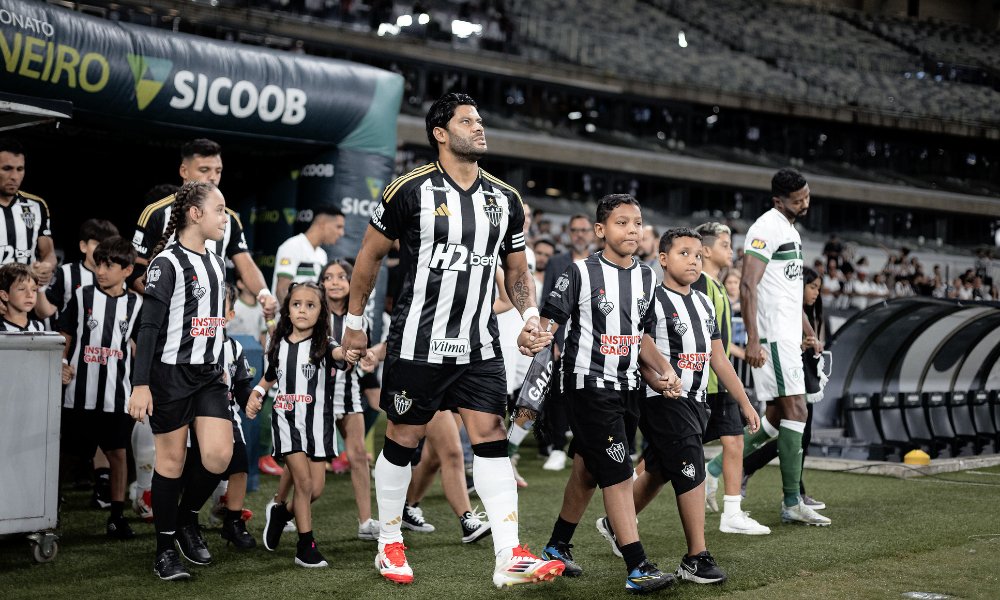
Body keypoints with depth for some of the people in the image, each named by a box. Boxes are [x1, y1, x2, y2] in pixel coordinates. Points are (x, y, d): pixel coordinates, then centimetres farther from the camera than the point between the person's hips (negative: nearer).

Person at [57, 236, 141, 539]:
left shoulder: (135, 304, 5)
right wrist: (61, 365, -11)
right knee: (67, 453, 4)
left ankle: (117, 516, 11)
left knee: (117, 452, 3)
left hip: (116, 393, 1)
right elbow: (64, 337, 5)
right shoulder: (82, 296, 2)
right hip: (80, 392, -1)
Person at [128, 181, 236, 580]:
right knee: (171, 459, 1)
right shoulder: (168, 262, -11)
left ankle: (187, 519, 20)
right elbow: (149, 326, -14)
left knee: (219, 455, -5)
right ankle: (166, 550, 12)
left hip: (210, 374, 7)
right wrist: (140, 385, -19)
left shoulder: (216, 264, 13)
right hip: (171, 373, -7)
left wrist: (222, 373, 22)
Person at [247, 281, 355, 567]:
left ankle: (281, 512, 34)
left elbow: (337, 352, -34)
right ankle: (306, 546, 3)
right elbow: (269, 377, 20)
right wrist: (256, 394, 0)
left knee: (316, 490, 4)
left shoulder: (322, 345, -8)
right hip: (287, 421, 0)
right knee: (303, 481, -9)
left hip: (318, 423, 0)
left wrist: (348, 353, -57)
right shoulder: (279, 345, 2)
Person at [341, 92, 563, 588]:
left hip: (478, 345, 4)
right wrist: (354, 321, 5)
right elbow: (370, 254, 2)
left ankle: (510, 557, -6)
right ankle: (389, 544, 23)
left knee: (491, 437, -4)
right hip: (417, 343, -4)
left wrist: (529, 315, 0)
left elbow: (516, 269, 18)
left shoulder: (505, 200, 8)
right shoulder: (411, 190, -7)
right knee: (403, 440, 6)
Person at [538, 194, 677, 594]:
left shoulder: (646, 277, 9)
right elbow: (548, 324, -10)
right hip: (590, 385, -7)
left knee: (586, 471, 16)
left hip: (627, 387, 7)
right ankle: (638, 569, -10)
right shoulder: (580, 273, -11)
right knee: (618, 475, -11)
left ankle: (557, 547, 31)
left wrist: (665, 368, 7)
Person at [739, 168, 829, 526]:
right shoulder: (767, 229, -13)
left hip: (787, 336, 10)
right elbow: (748, 286, -20)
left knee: (777, 416, 12)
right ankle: (792, 504, -4)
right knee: (796, 411, -8)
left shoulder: (791, 231, 19)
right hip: (773, 336, -10)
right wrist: (753, 340, -26)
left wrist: (809, 334, 27)